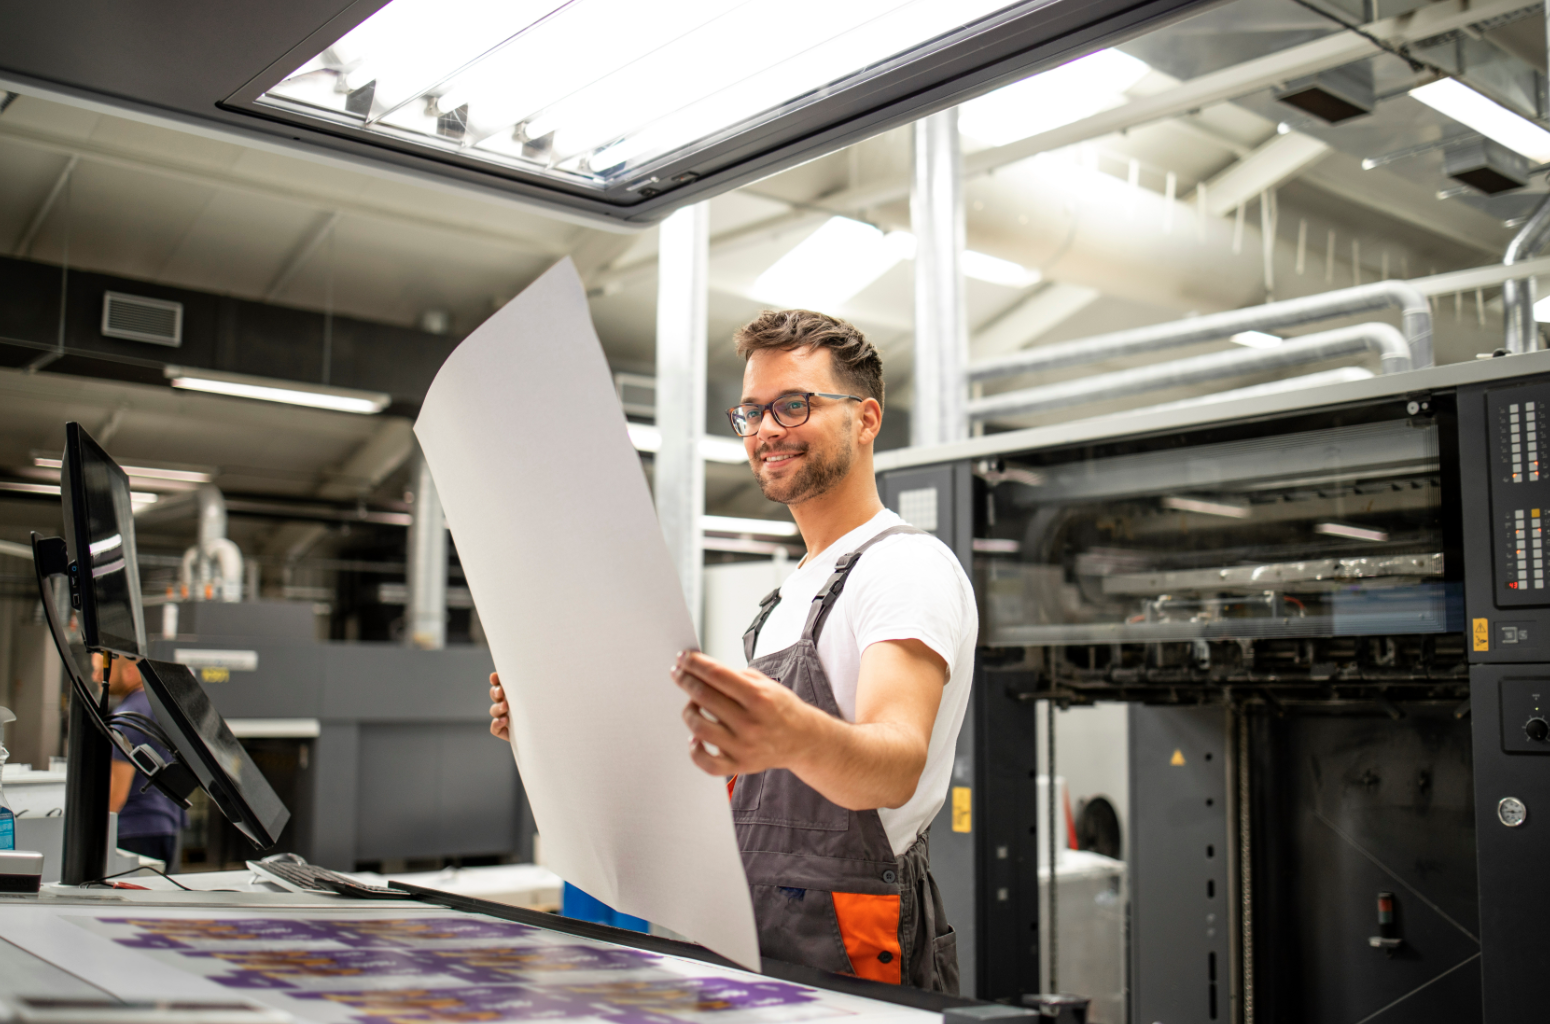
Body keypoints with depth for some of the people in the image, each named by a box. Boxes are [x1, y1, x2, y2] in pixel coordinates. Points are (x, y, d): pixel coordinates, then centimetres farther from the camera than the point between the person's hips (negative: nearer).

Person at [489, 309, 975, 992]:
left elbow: (897, 767, -26)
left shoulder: (908, 565, -9)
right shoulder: (793, 595, 20)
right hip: (759, 948, 7)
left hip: (849, 961, -7)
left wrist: (798, 737, -47)